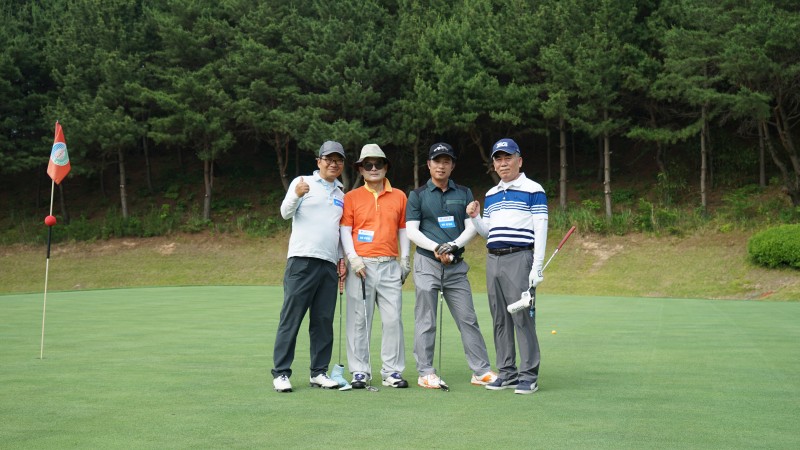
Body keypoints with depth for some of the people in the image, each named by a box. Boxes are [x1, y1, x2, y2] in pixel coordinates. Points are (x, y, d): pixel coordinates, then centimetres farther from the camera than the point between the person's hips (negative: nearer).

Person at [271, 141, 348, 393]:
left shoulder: (341, 194, 20)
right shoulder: (303, 183, 3)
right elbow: (285, 213, -8)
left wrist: (342, 259, 16)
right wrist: (297, 195, -28)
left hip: (329, 265, 6)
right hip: (302, 260, -5)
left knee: (323, 322, 6)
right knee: (291, 318, -6)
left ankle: (319, 373, 11)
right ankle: (281, 373, -3)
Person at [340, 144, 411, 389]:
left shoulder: (399, 196, 12)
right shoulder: (352, 197, 7)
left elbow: (403, 230, 15)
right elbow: (345, 230, 3)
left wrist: (405, 260, 7)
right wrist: (353, 258, -9)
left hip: (390, 266, 2)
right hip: (361, 265, -1)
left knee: (393, 319, -2)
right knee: (359, 320, -1)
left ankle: (392, 371, 5)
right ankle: (360, 371, 5)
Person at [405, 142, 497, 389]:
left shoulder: (464, 193, 12)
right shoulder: (418, 195, 5)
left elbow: (471, 227, 5)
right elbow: (411, 230, -2)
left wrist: (453, 246, -13)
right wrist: (436, 248, -16)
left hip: (456, 265, 2)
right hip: (427, 264, -2)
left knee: (468, 319, 2)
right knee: (425, 321, -1)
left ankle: (481, 371, 6)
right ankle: (425, 373, 5)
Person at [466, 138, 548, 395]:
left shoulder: (533, 191, -1)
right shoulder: (491, 195, 18)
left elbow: (540, 230, -6)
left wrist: (537, 267, -13)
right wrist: (474, 217, 3)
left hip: (519, 259, -7)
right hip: (493, 259, 7)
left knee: (522, 318, -9)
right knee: (500, 320, 8)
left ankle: (529, 376, -5)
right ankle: (506, 373, 14)